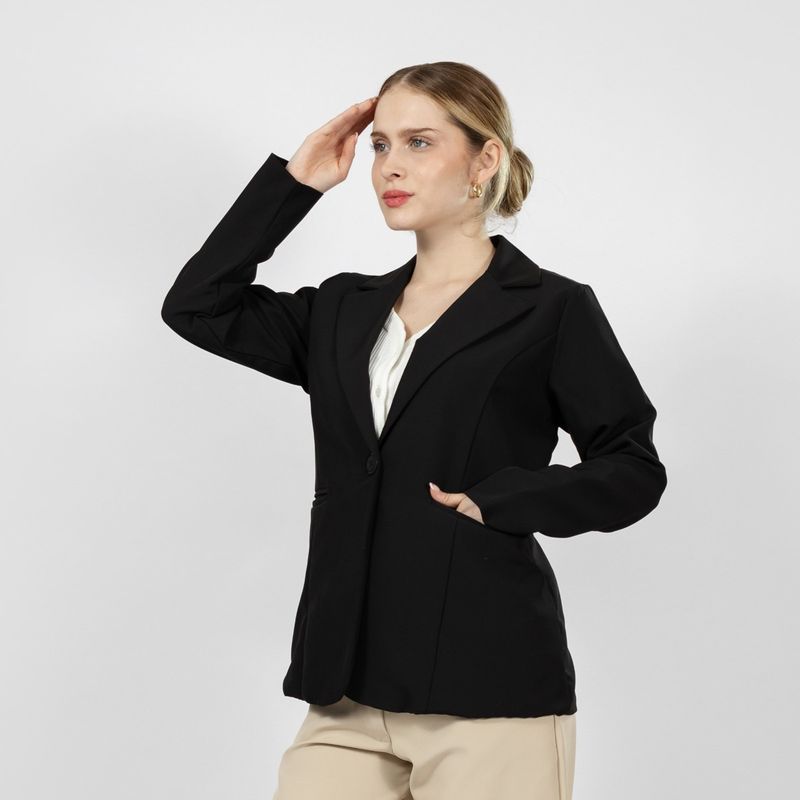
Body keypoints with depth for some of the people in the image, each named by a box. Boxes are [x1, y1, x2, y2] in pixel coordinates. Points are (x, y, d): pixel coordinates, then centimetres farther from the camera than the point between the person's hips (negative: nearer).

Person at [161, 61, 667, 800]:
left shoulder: (550, 309, 1)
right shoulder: (343, 312, 15)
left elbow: (633, 470, 0)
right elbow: (197, 306, 9)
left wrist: (502, 500, -14)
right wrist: (295, 182, 7)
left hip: (490, 690, -4)